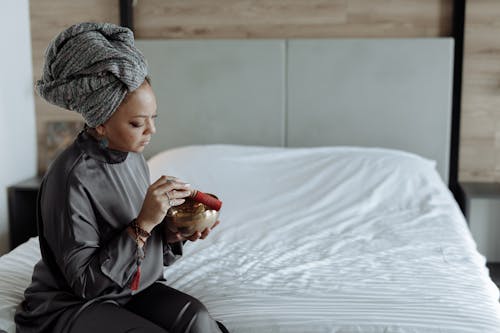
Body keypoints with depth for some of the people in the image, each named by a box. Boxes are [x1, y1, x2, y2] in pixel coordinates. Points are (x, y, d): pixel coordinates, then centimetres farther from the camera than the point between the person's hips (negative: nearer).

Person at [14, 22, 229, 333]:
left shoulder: (134, 157, 0)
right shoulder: (71, 178, -23)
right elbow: (85, 281, -21)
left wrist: (174, 233, -11)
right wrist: (143, 224, -28)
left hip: (134, 289, 6)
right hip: (70, 305, -6)